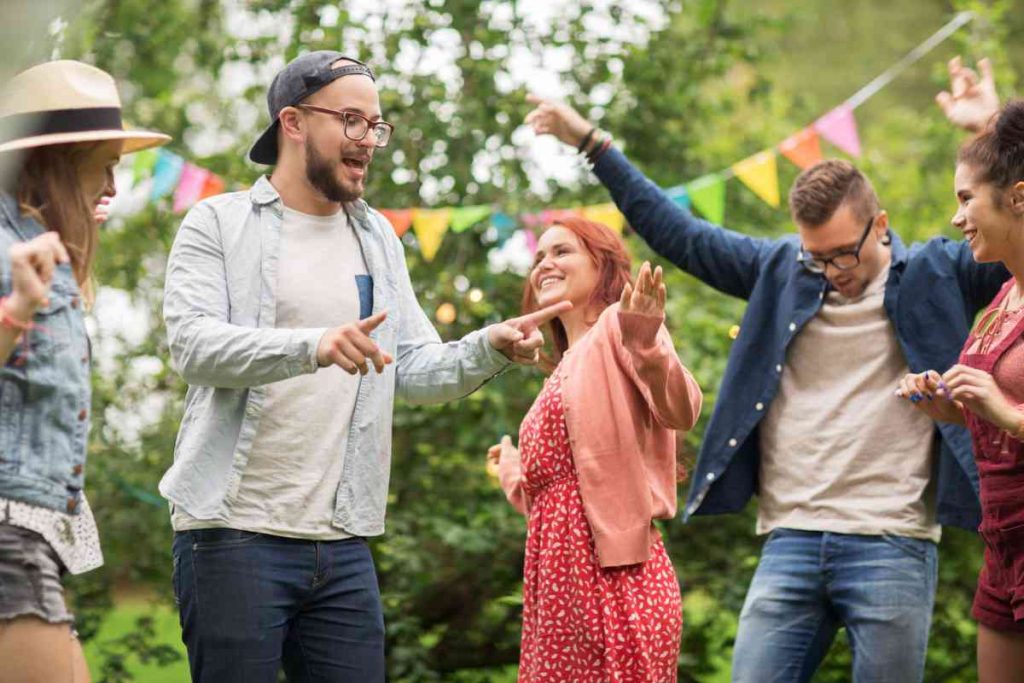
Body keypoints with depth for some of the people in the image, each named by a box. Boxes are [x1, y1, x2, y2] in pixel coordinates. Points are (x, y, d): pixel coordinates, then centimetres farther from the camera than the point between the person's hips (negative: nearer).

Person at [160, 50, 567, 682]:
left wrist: (489, 349, -9)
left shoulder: (377, 238, 17)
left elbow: (416, 369, 12)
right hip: (234, 535, -5)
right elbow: (194, 344, -16)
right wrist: (314, 346, -32)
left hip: (343, 542, 5)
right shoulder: (219, 223, -1)